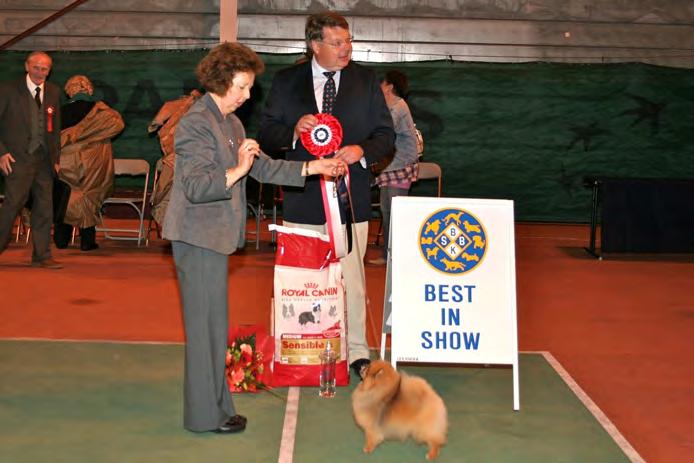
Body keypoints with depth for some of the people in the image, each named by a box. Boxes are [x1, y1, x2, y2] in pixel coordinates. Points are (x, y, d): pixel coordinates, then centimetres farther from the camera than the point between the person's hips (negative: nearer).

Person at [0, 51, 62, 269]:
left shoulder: (53, 92, 12)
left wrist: (55, 157, 12)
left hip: (44, 159, 5)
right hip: (18, 158, -5)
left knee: (44, 206, 5)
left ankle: (42, 255, 11)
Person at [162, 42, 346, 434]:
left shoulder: (231, 122, 14)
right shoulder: (197, 123, -16)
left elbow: (263, 167, 16)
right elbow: (196, 186, -23)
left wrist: (311, 168, 11)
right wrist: (236, 171, -31)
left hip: (215, 236, 10)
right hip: (199, 237, -9)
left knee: (212, 322, 15)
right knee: (207, 324, -2)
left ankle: (213, 402, 26)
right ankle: (206, 414, 8)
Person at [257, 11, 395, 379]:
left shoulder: (366, 80, 6)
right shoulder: (286, 82, 5)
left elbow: (386, 134, 8)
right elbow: (266, 134, 5)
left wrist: (362, 151, -12)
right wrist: (294, 131, -15)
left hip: (350, 197, 0)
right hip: (302, 199, 0)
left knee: (352, 280, 2)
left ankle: (356, 352, 14)